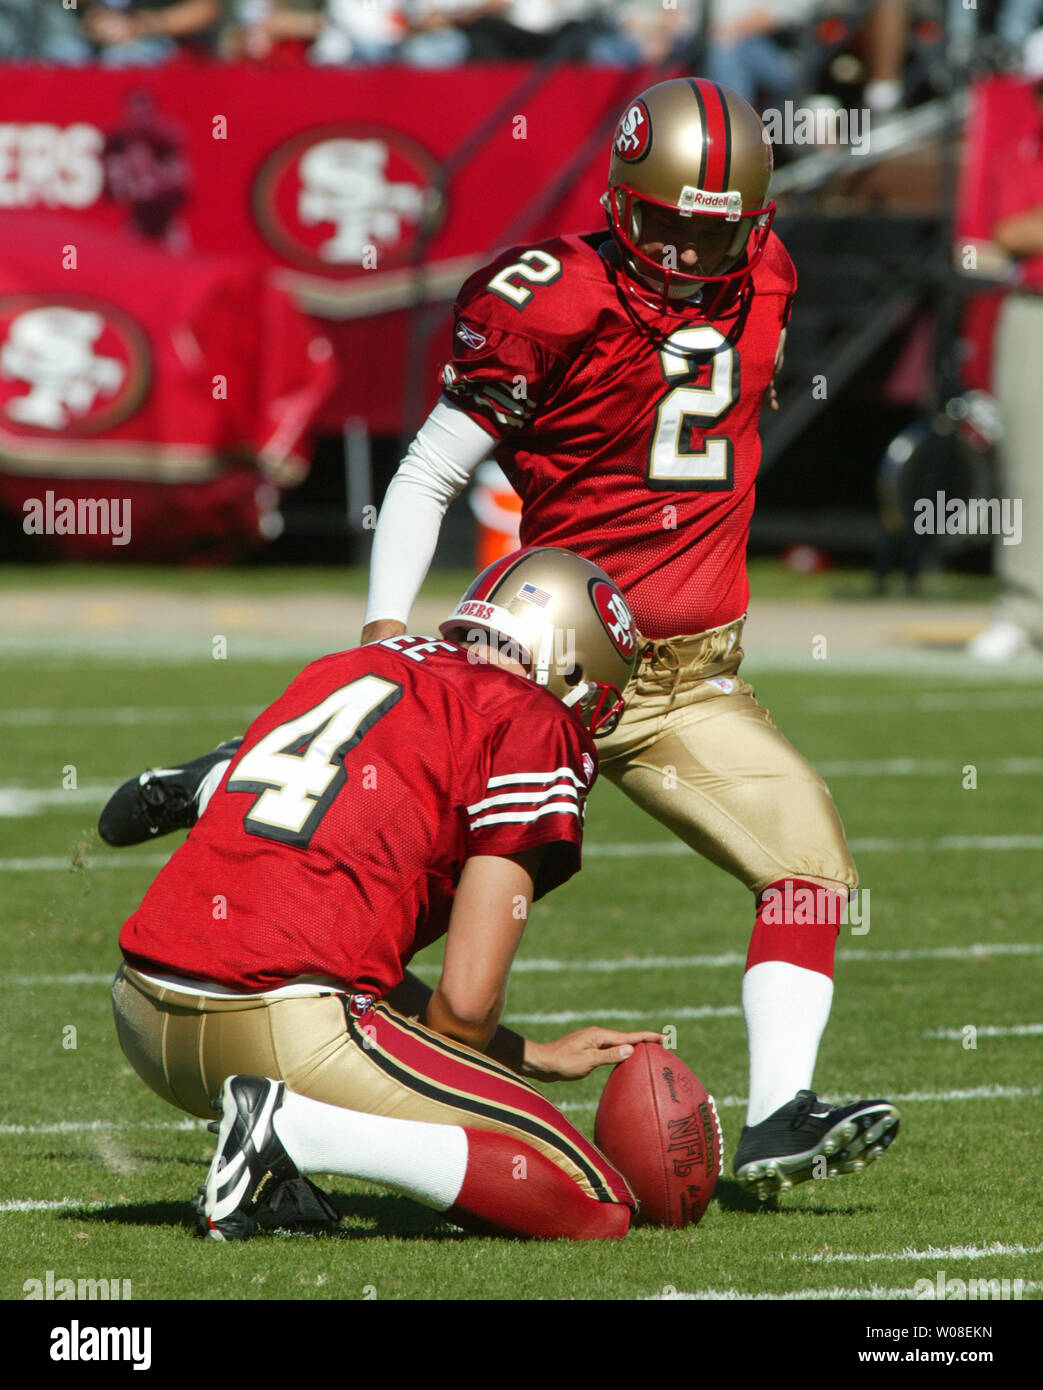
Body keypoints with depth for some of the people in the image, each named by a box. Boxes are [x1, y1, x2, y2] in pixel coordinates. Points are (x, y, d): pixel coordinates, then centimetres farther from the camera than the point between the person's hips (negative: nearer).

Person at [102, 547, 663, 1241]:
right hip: (288, 1032, -8)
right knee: (596, 1208, -3)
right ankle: (289, 1128, -13)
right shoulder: (534, 729, 2)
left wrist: (534, 1057, 29)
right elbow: (467, 1000, -5)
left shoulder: (346, 668, 24)